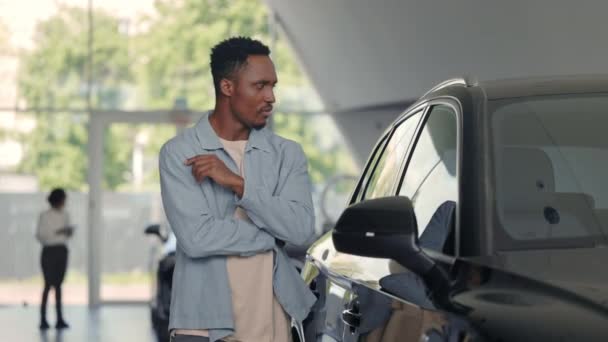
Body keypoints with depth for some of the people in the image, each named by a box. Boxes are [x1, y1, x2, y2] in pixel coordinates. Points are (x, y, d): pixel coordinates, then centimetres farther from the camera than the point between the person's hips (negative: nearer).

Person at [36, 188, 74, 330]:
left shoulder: (65, 215, 10)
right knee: (48, 284, -7)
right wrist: (56, 232, -21)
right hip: (49, 251, -5)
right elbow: (39, 235, -12)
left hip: (62, 251, 5)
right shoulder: (45, 215, -7)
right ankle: (43, 319, -4)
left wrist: (69, 232, -5)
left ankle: (60, 319, 6)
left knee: (58, 284, 6)